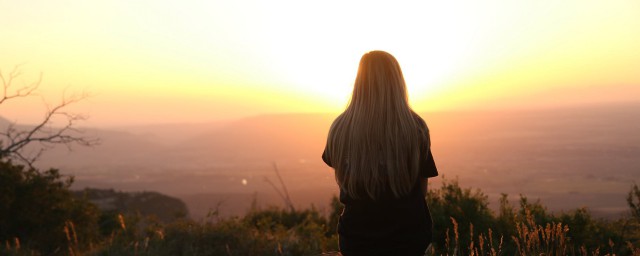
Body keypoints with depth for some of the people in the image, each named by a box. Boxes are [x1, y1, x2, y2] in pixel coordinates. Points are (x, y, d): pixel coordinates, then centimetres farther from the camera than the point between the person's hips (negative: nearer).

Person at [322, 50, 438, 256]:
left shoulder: (340, 127, -11)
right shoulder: (416, 127, -13)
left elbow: (343, 182, 4)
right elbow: (422, 189, -3)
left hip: (356, 238, 1)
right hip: (408, 236, 0)